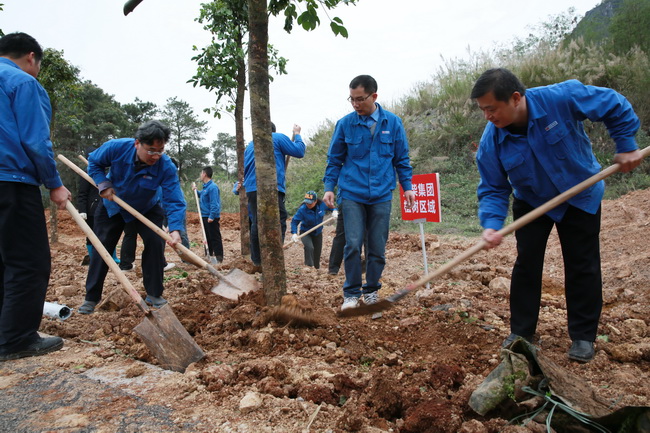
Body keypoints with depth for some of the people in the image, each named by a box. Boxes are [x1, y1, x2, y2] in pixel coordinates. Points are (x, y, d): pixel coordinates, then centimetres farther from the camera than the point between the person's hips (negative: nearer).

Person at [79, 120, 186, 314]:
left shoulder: (167, 167, -34)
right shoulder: (117, 147, -30)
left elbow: (175, 202, -37)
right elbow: (94, 162, -8)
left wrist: (175, 229, -52)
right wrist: (103, 184, -23)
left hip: (147, 209, -1)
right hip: (112, 205, 1)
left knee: (155, 242, -14)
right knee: (101, 247, 2)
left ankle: (154, 294, 2)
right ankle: (91, 298, 15)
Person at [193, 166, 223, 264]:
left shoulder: (212, 187, -17)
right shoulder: (205, 187, 13)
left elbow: (214, 203, -21)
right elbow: (202, 196, 27)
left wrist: (212, 216, -23)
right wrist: (196, 190, 14)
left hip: (211, 217, -10)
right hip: (205, 216, 10)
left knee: (215, 238, -5)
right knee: (208, 237, 17)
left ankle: (219, 258, -1)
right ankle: (210, 255, 28)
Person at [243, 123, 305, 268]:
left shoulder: (250, 145, 25)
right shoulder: (278, 138, 6)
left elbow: (245, 169, 28)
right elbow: (299, 151, 3)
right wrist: (297, 135, 18)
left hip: (251, 189, 7)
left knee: (256, 224, 12)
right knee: (278, 223, -5)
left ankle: (256, 260, 17)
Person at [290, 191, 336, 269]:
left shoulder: (322, 205, -15)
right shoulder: (302, 210, -25)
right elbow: (294, 221, -25)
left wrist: (334, 211, -16)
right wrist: (294, 233, -38)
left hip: (318, 233, 4)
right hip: (305, 233, -4)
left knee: (317, 253, 11)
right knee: (309, 248, -33)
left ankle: (317, 268, 32)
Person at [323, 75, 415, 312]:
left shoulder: (393, 122, 2)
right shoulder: (345, 124, 0)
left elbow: (402, 159, 9)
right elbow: (334, 159, 7)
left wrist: (407, 186, 4)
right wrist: (329, 187, 0)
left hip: (381, 196, 1)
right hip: (352, 195, -1)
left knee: (377, 247, 7)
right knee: (353, 245, -8)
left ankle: (371, 291, 24)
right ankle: (351, 293, 8)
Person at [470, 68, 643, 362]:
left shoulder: (562, 97, -29)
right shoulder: (491, 141, -23)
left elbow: (615, 106, -13)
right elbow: (493, 189, -19)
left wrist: (626, 146, -13)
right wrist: (491, 223, -35)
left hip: (580, 197, -1)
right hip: (531, 202, 1)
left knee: (582, 265, 3)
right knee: (526, 263, -1)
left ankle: (583, 336, 18)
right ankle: (521, 332, 14)